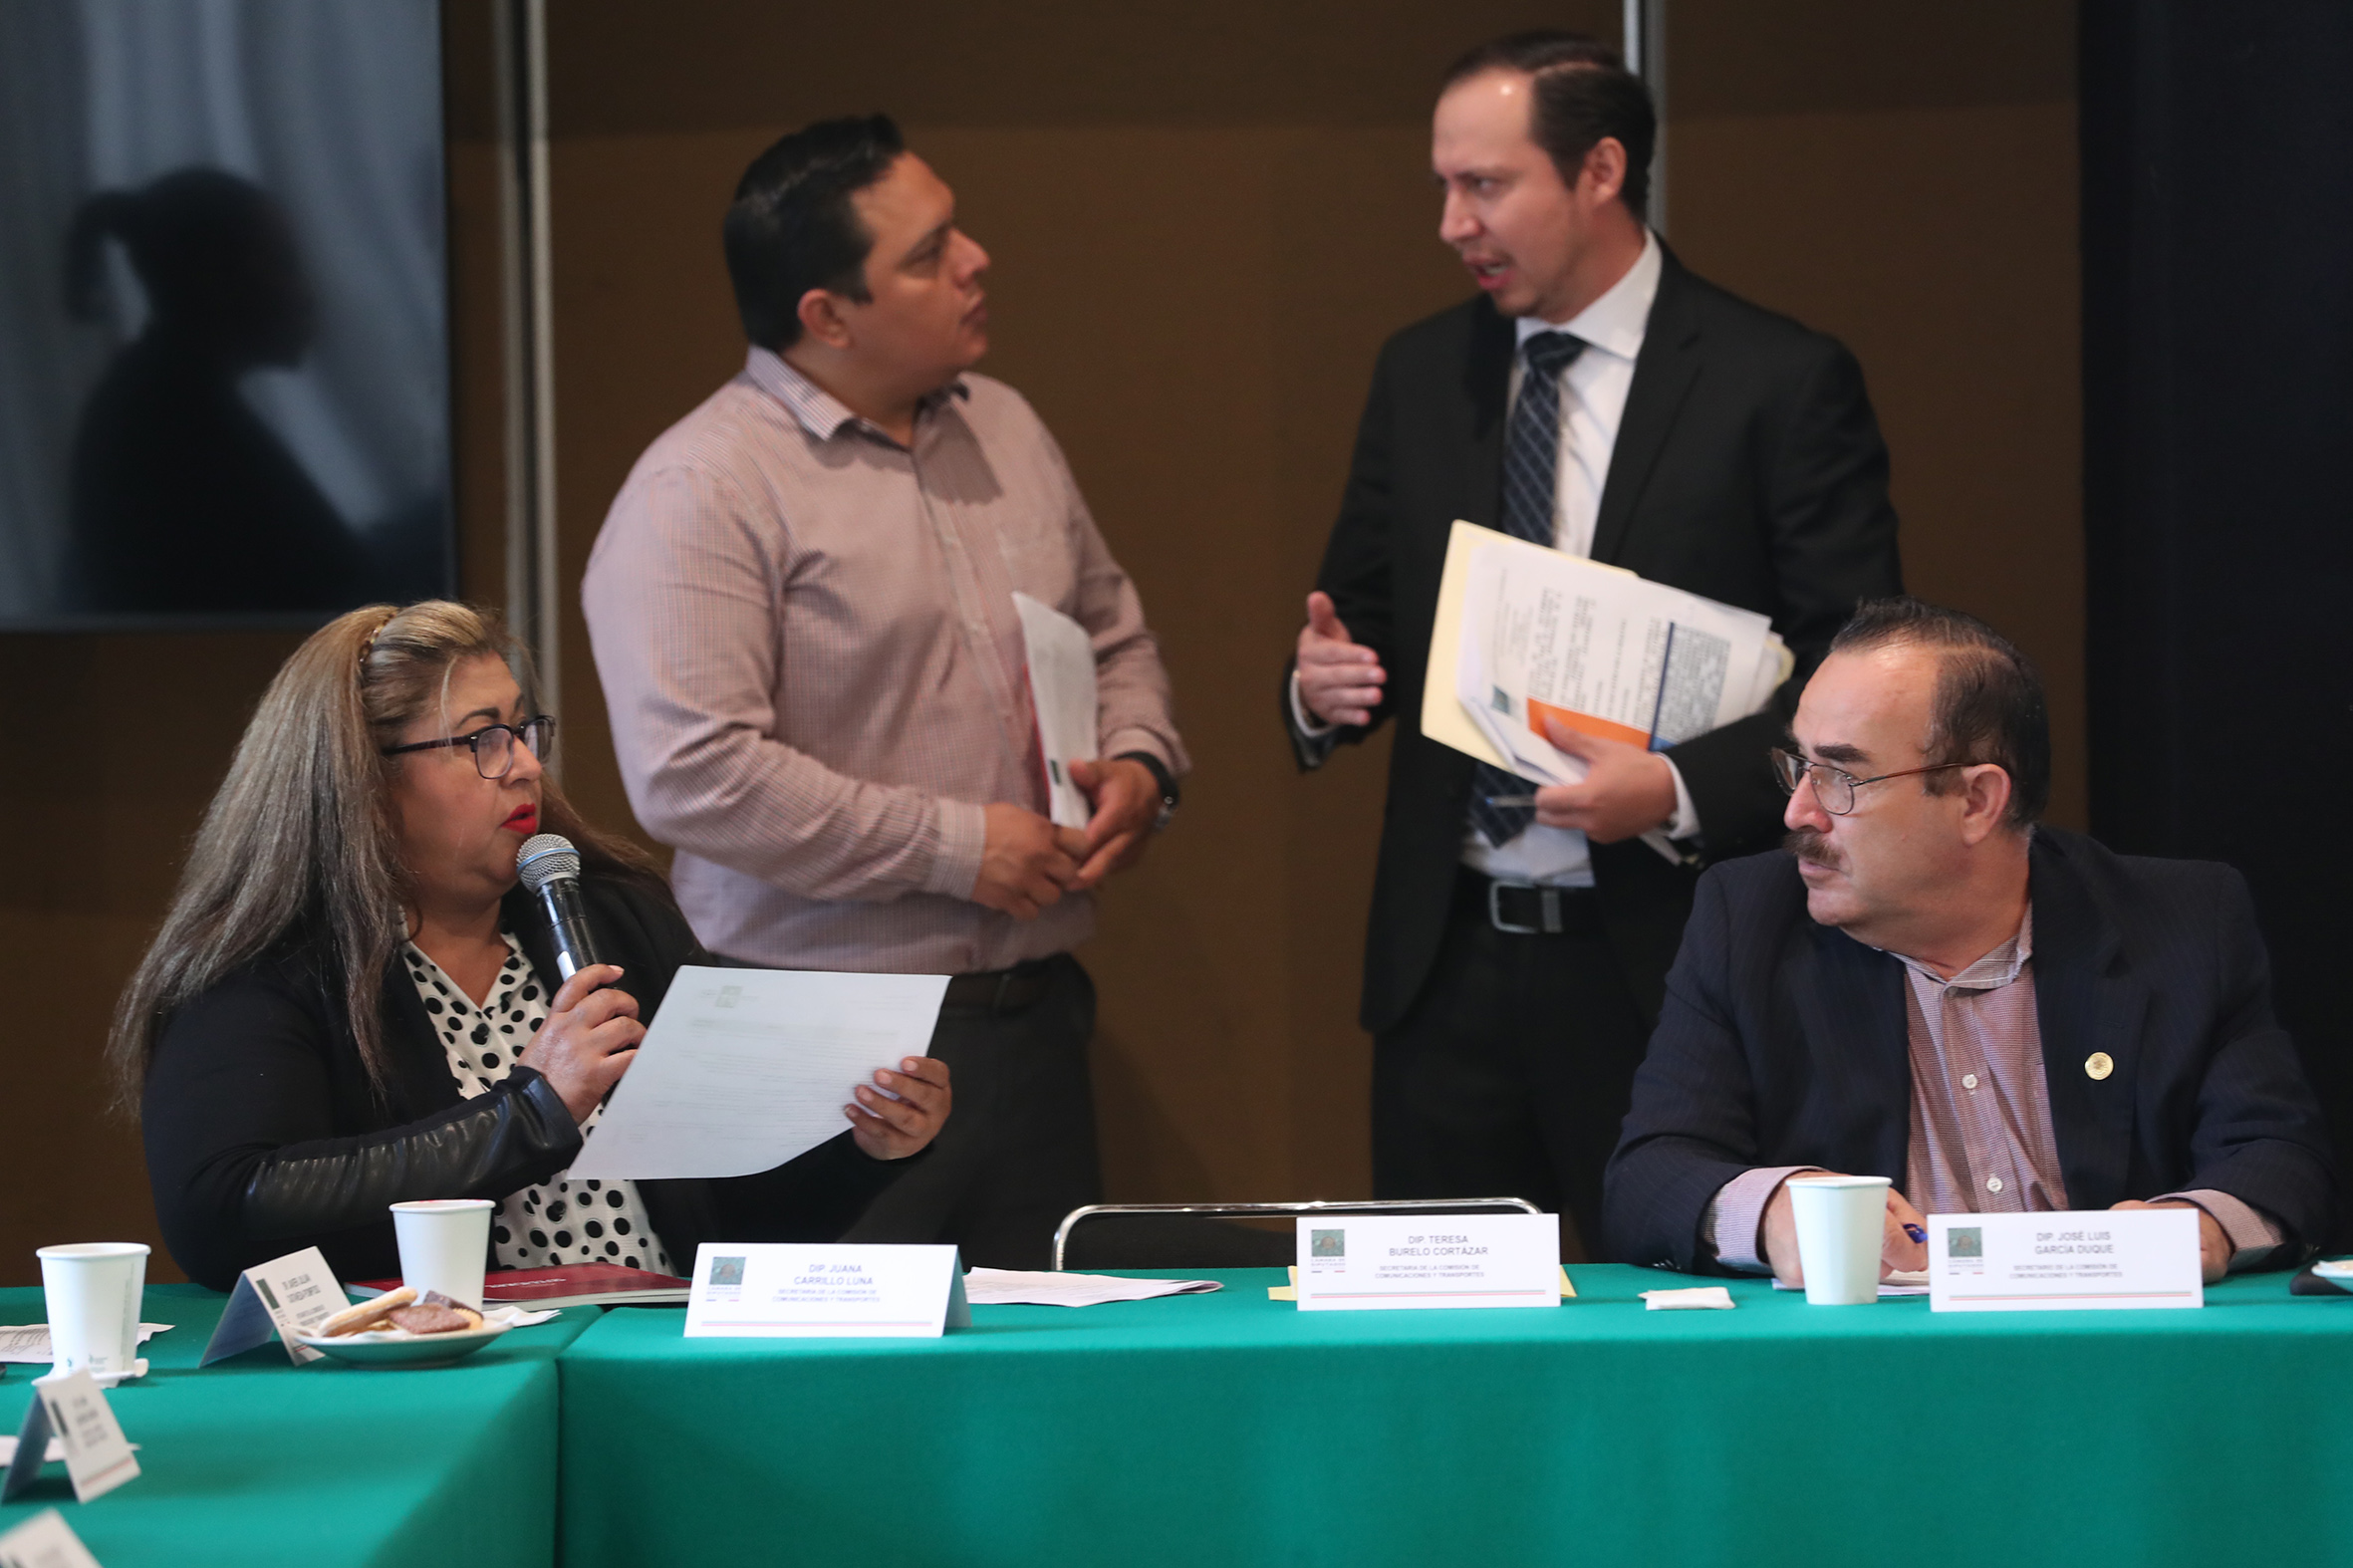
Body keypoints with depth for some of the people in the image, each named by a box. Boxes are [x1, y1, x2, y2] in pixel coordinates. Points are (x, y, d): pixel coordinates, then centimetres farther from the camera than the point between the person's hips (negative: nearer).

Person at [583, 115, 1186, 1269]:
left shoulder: (1007, 432, 13)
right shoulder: (699, 492, -11)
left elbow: (1116, 639, 26)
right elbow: (692, 774, -20)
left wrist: (1139, 763, 3)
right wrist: (952, 846, -17)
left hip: (1033, 1018, 7)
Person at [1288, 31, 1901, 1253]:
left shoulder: (1783, 384, -5)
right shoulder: (1420, 374, 11)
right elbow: (1363, 607, 19)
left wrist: (1680, 790, -19)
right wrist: (1319, 684, -4)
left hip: (1669, 968, -4)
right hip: (1450, 965, 5)